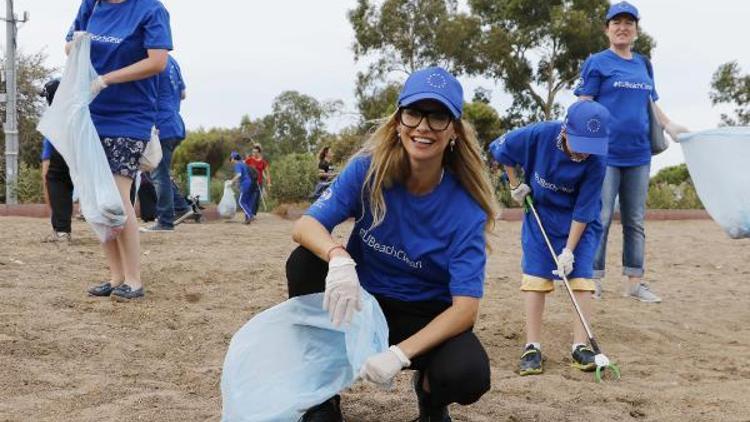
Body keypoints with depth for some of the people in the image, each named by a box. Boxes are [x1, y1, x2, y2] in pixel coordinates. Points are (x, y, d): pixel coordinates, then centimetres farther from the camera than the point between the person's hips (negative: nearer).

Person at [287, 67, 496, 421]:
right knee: (304, 262, -25)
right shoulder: (368, 170, -14)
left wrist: (400, 353, -37)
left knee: (468, 374, -33)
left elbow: (465, 307, -23)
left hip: (426, 317, -2)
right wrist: (338, 258, -44)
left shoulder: (465, 209, -19)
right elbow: (305, 225, -20)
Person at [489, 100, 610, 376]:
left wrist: (569, 251, -19)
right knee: (535, 277, -4)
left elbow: (583, 211, -20)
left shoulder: (595, 161, -27)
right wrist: (515, 185, -5)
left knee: (581, 277, -7)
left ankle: (580, 347, 0)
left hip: (580, 222, -1)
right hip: (540, 214, 1)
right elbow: (500, 149, -6)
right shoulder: (539, 135, -25)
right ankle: (532, 348, -1)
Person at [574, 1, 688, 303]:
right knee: (600, 219, -4)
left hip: (638, 154, 6)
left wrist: (668, 124, 6)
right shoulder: (597, 63, -1)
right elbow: (584, 106, -6)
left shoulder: (643, 64, 15)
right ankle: (594, 281, 4)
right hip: (606, 153, -5)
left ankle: (635, 282, 14)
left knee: (635, 221, 8)